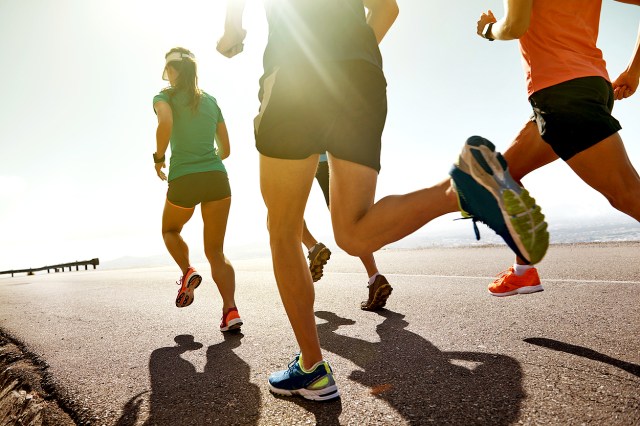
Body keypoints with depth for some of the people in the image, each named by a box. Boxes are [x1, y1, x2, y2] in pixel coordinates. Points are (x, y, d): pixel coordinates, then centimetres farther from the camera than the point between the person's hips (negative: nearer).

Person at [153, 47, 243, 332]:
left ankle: (187, 272, 7)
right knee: (215, 250, 9)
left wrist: (158, 158, -5)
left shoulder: (165, 96, 5)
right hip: (217, 179, 3)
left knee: (170, 230, 30)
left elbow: (165, 123, -20)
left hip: (183, 182, -3)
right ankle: (230, 310, -7)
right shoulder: (211, 101, 17)